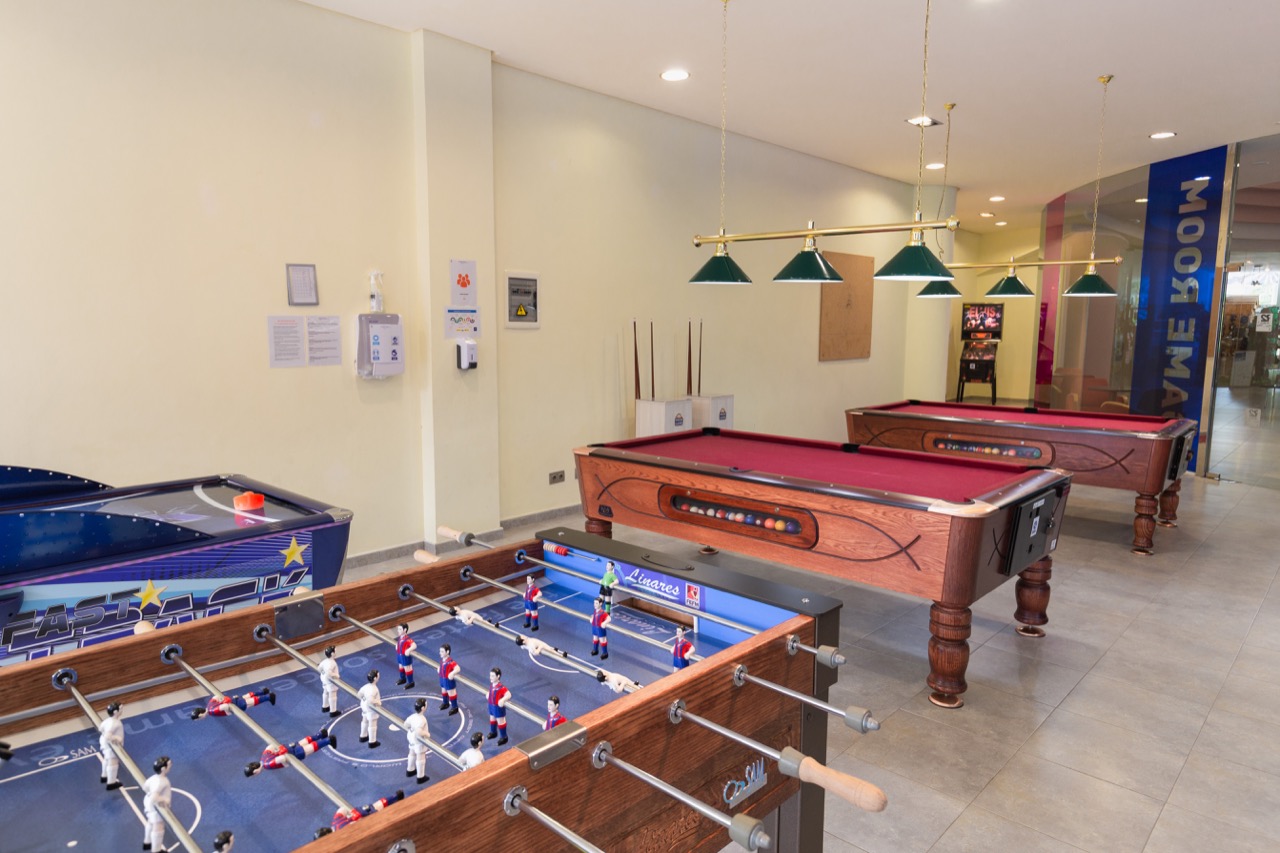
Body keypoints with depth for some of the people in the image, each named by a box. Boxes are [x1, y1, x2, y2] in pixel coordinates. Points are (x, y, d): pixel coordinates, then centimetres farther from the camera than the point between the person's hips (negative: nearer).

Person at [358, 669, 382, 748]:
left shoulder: (366, 686, -6)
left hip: (364, 706, 9)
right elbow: (370, 700, -39)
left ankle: (363, 736, 47)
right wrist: (378, 702, -24)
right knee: (372, 725, 5)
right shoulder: (373, 689, -32)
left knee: (365, 721, 27)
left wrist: (364, 699, 10)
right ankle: (372, 742, 16)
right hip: (371, 709, -9)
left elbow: (359, 694, 1)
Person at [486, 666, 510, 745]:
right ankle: (493, 732, 54)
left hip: (498, 707, -8)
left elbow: (508, 694, -46)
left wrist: (503, 700, -58)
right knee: (492, 719, 29)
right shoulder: (491, 684, -11)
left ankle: (504, 737, 30)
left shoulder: (501, 687, -35)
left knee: (500, 721, 11)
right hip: (491, 705, 8)